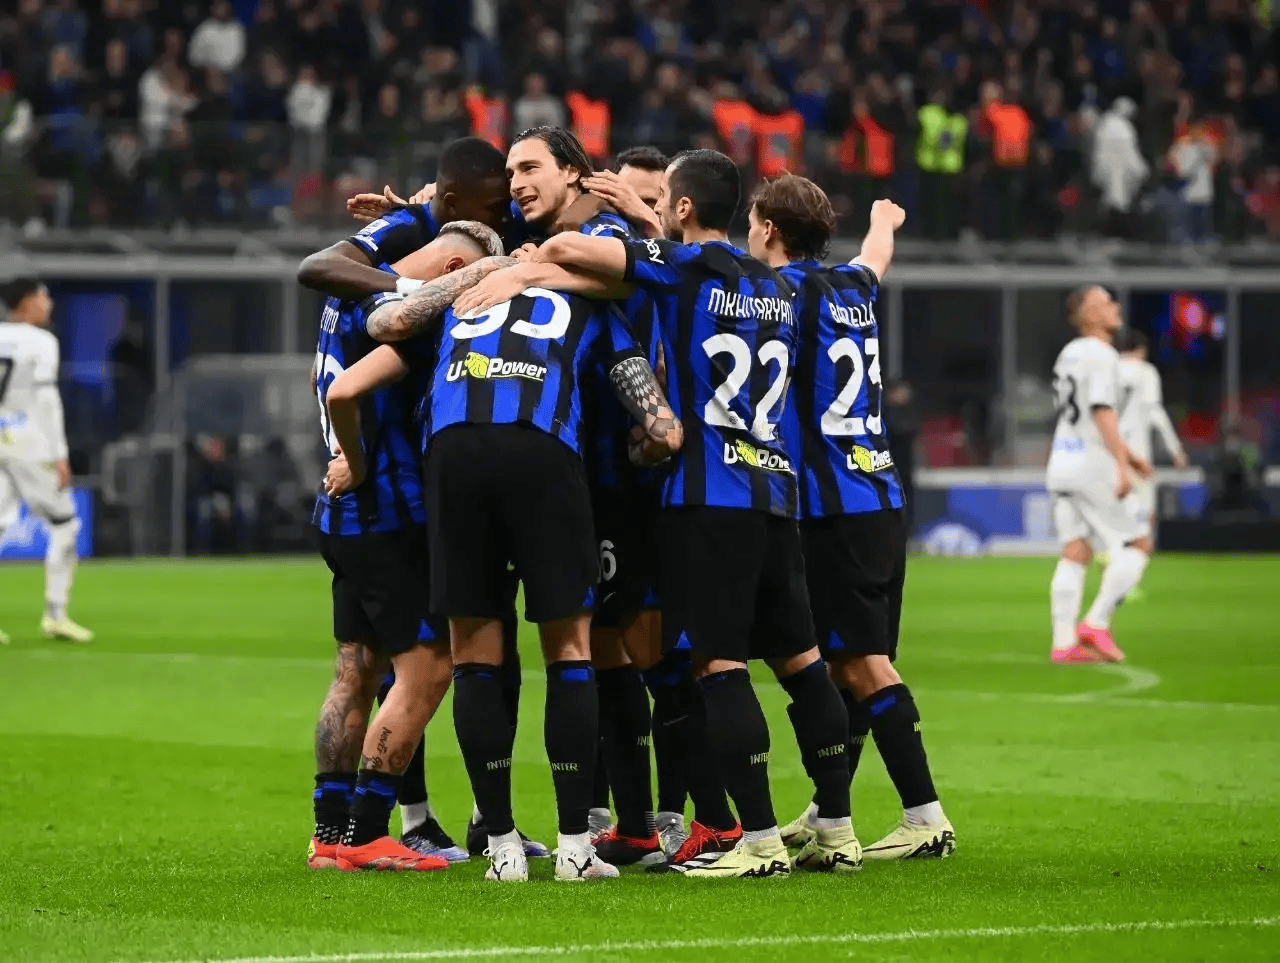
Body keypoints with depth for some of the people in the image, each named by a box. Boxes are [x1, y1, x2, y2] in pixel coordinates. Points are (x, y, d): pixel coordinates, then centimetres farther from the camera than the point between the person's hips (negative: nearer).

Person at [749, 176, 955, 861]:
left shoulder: (790, 290, -8)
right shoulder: (851, 288, 15)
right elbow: (875, 256, 38)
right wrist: (883, 221, 59)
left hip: (834, 510, -8)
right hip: (882, 501, 8)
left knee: (864, 665, -8)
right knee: (845, 664, 14)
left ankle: (926, 818, -12)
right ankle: (824, 819, 22)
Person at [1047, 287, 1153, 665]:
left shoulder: (1069, 354, 17)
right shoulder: (1101, 356, -11)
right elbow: (1103, 412, -21)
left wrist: (1127, 453, 28)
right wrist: (1122, 465, -25)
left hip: (1061, 462, 8)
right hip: (1091, 464, -8)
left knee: (1075, 554, 7)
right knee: (1138, 543, 1)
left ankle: (1063, 642, 0)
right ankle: (1097, 623, -6)